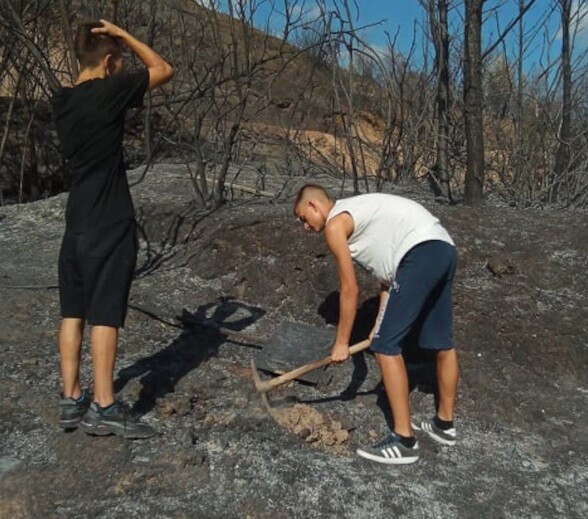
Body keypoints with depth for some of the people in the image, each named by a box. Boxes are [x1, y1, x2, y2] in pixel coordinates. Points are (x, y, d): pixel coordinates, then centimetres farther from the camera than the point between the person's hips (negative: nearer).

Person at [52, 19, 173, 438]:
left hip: (77, 222, 8)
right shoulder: (108, 91, -13)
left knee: (73, 311, 10)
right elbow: (165, 70, -3)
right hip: (109, 224, -8)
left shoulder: (62, 101, 9)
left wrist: (112, 40, 22)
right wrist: (123, 35, 2)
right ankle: (103, 408, 5)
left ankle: (72, 400, 19)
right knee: (104, 314, -3)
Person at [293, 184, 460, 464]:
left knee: (386, 346, -4)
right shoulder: (358, 212, 26)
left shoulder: (335, 225, 0)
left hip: (421, 254, -10)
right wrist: (382, 323, 18)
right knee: (442, 342, 20)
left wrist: (341, 343, 8)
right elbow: (388, 270, 21)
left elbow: (350, 290, -1)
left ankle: (404, 441, 1)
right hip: (444, 249, 10)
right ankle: (444, 424, 37)